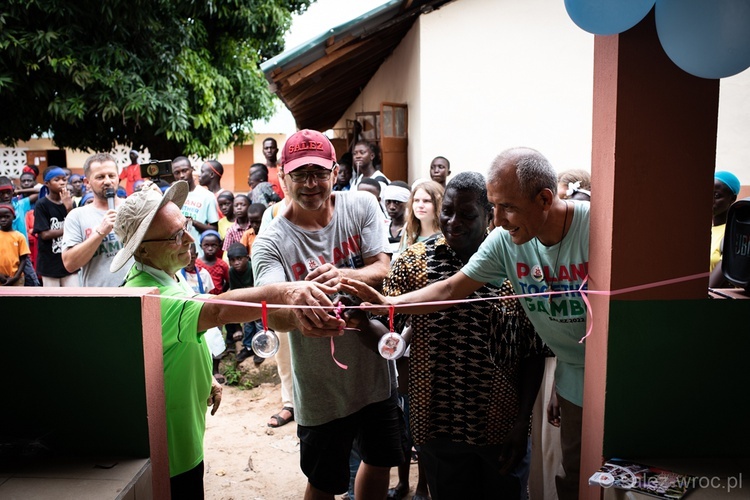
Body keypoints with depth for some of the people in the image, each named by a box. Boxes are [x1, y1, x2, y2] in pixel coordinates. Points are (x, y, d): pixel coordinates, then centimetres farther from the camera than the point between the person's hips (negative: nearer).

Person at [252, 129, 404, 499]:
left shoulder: (362, 207, -5)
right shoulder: (271, 242, -14)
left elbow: (384, 270, -12)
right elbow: (273, 314, -28)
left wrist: (343, 275, -34)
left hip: (375, 372, 3)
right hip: (321, 389, -3)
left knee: (380, 462, 25)